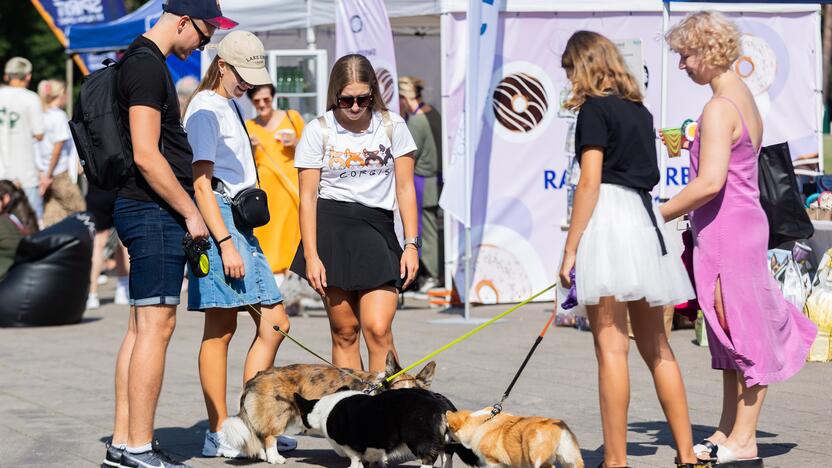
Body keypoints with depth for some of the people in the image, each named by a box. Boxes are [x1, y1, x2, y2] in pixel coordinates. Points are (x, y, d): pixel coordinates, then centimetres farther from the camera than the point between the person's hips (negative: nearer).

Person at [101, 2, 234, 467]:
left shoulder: (144, 61, 18)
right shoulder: (148, 65, -14)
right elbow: (146, 156, -20)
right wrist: (191, 213, -14)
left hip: (145, 212, 10)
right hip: (155, 211, -10)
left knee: (142, 326, 11)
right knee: (156, 326, -9)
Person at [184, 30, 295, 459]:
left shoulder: (231, 107, 21)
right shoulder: (205, 110, -9)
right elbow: (201, 184, -15)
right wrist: (225, 243, -21)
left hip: (241, 226, 10)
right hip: (219, 220, -10)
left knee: (274, 322, 5)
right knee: (221, 329, -7)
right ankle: (219, 434, -3)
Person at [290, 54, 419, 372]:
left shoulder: (392, 126, 5)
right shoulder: (318, 131, 1)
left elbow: (405, 188, 7)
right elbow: (308, 197, 0)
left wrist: (411, 244, -1)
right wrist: (311, 256, -7)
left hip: (377, 229, 0)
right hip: (331, 229, 0)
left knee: (378, 328, -13)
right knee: (344, 331, 1)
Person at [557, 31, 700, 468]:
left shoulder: (595, 108, -6)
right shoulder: (640, 109, 17)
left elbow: (590, 182, -12)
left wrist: (570, 249, -11)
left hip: (608, 216, -8)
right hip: (645, 219, 8)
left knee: (611, 345, -7)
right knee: (655, 346, 13)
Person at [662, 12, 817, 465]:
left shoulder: (719, 108, -17)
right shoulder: (745, 98, 13)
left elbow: (710, 182, -26)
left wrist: (658, 215, -19)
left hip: (726, 228, -10)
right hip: (742, 223, 10)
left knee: (742, 331, -4)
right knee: (734, 330, 13)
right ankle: (728, 431, 20)